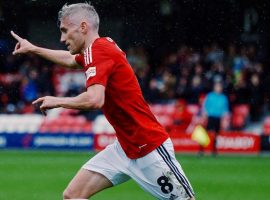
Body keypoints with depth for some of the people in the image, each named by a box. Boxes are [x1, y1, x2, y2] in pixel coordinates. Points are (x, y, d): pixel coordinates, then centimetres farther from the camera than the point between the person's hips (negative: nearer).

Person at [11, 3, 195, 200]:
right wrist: (33, 49, 44)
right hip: (124, 147, 10)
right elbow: (70, 59, 34)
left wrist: (57, 101, -17)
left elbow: (94, 100, -34)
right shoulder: (100, 48, 9)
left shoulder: (98, 50, -18)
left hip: (150, 147, -10)